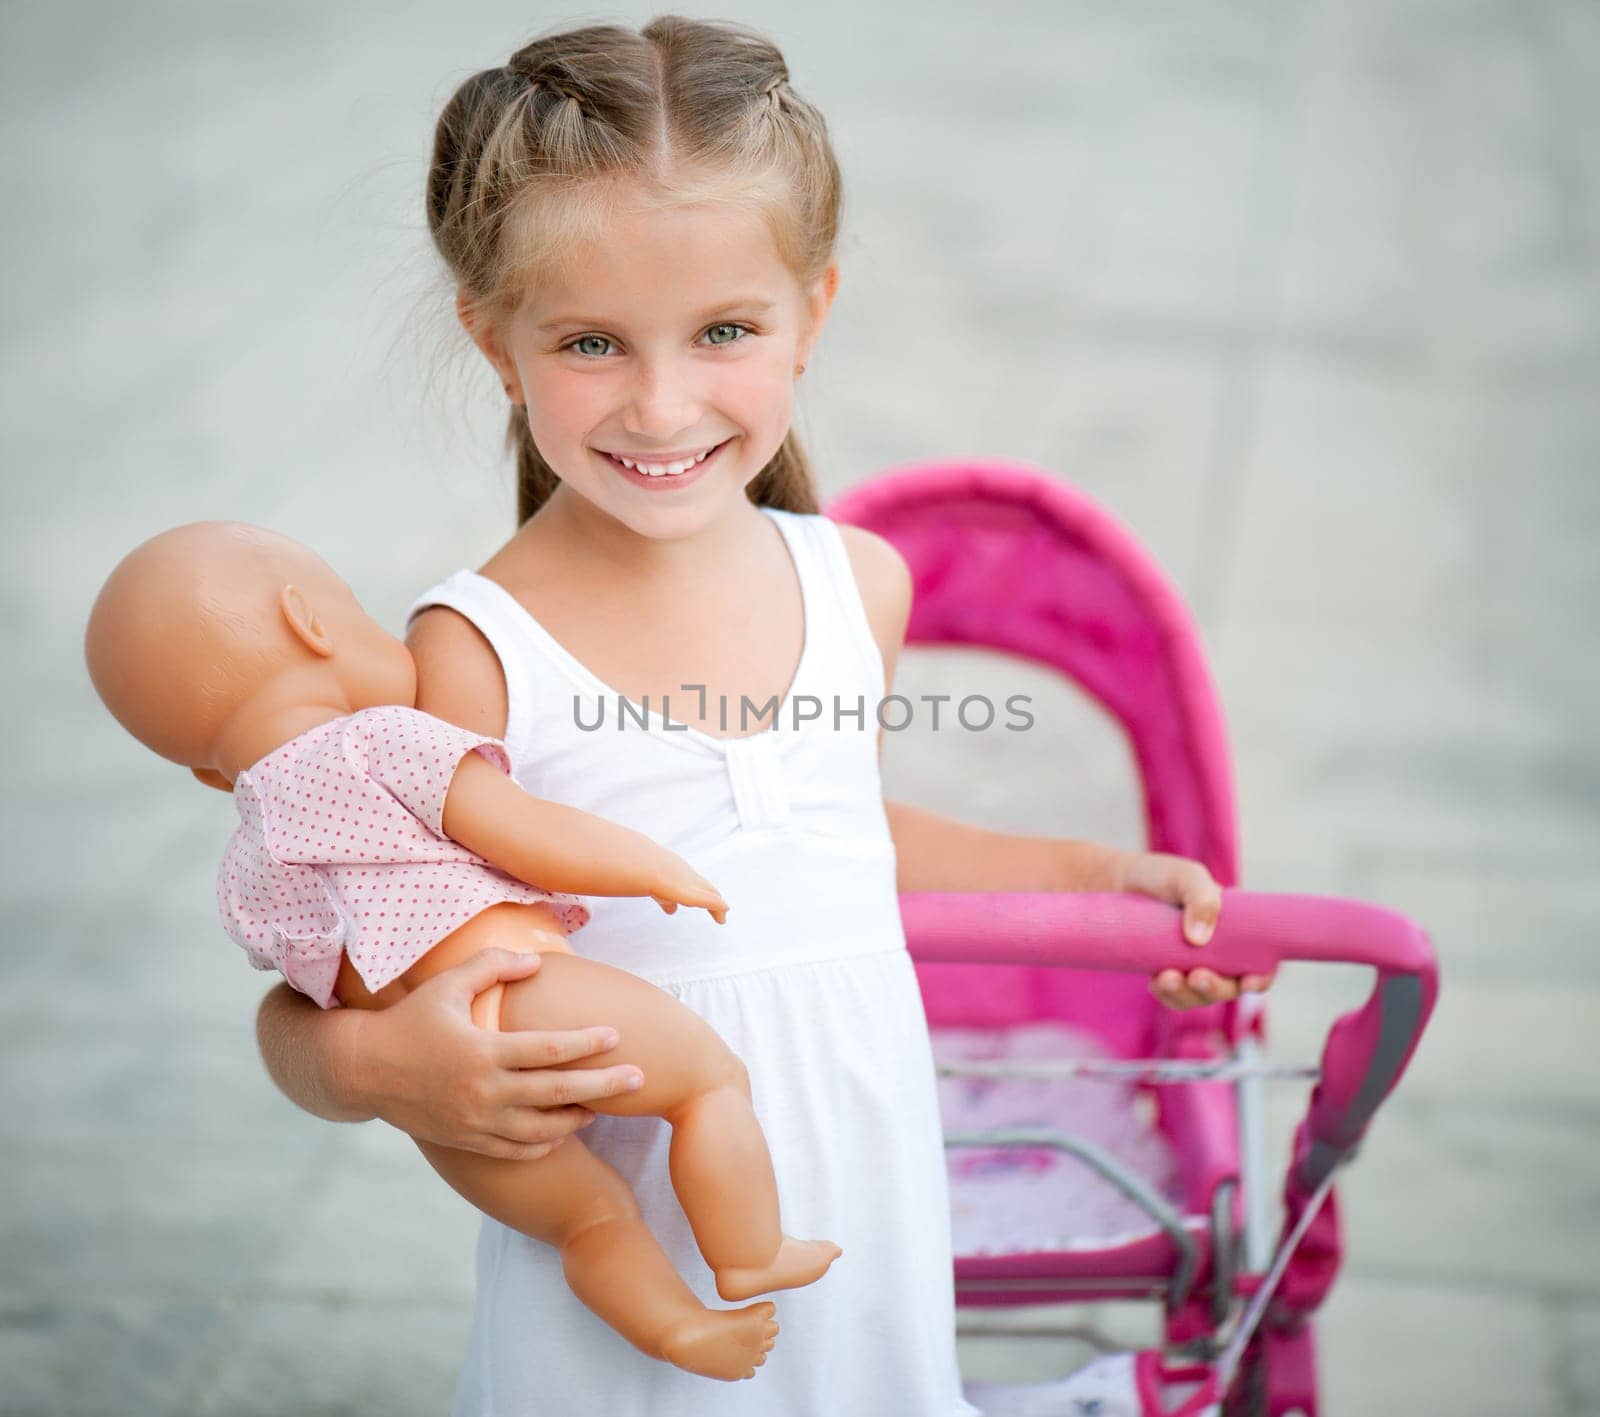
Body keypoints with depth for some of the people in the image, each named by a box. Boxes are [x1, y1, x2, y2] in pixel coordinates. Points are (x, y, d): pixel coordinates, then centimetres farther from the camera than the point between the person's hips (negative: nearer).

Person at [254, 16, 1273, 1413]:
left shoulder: (860, 582, -3)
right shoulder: (477, 662, -20)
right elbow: (308, 1005, -10)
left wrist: (1089, 872, 18)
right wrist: (376, 1064, -31)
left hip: (864, 1221, 4)